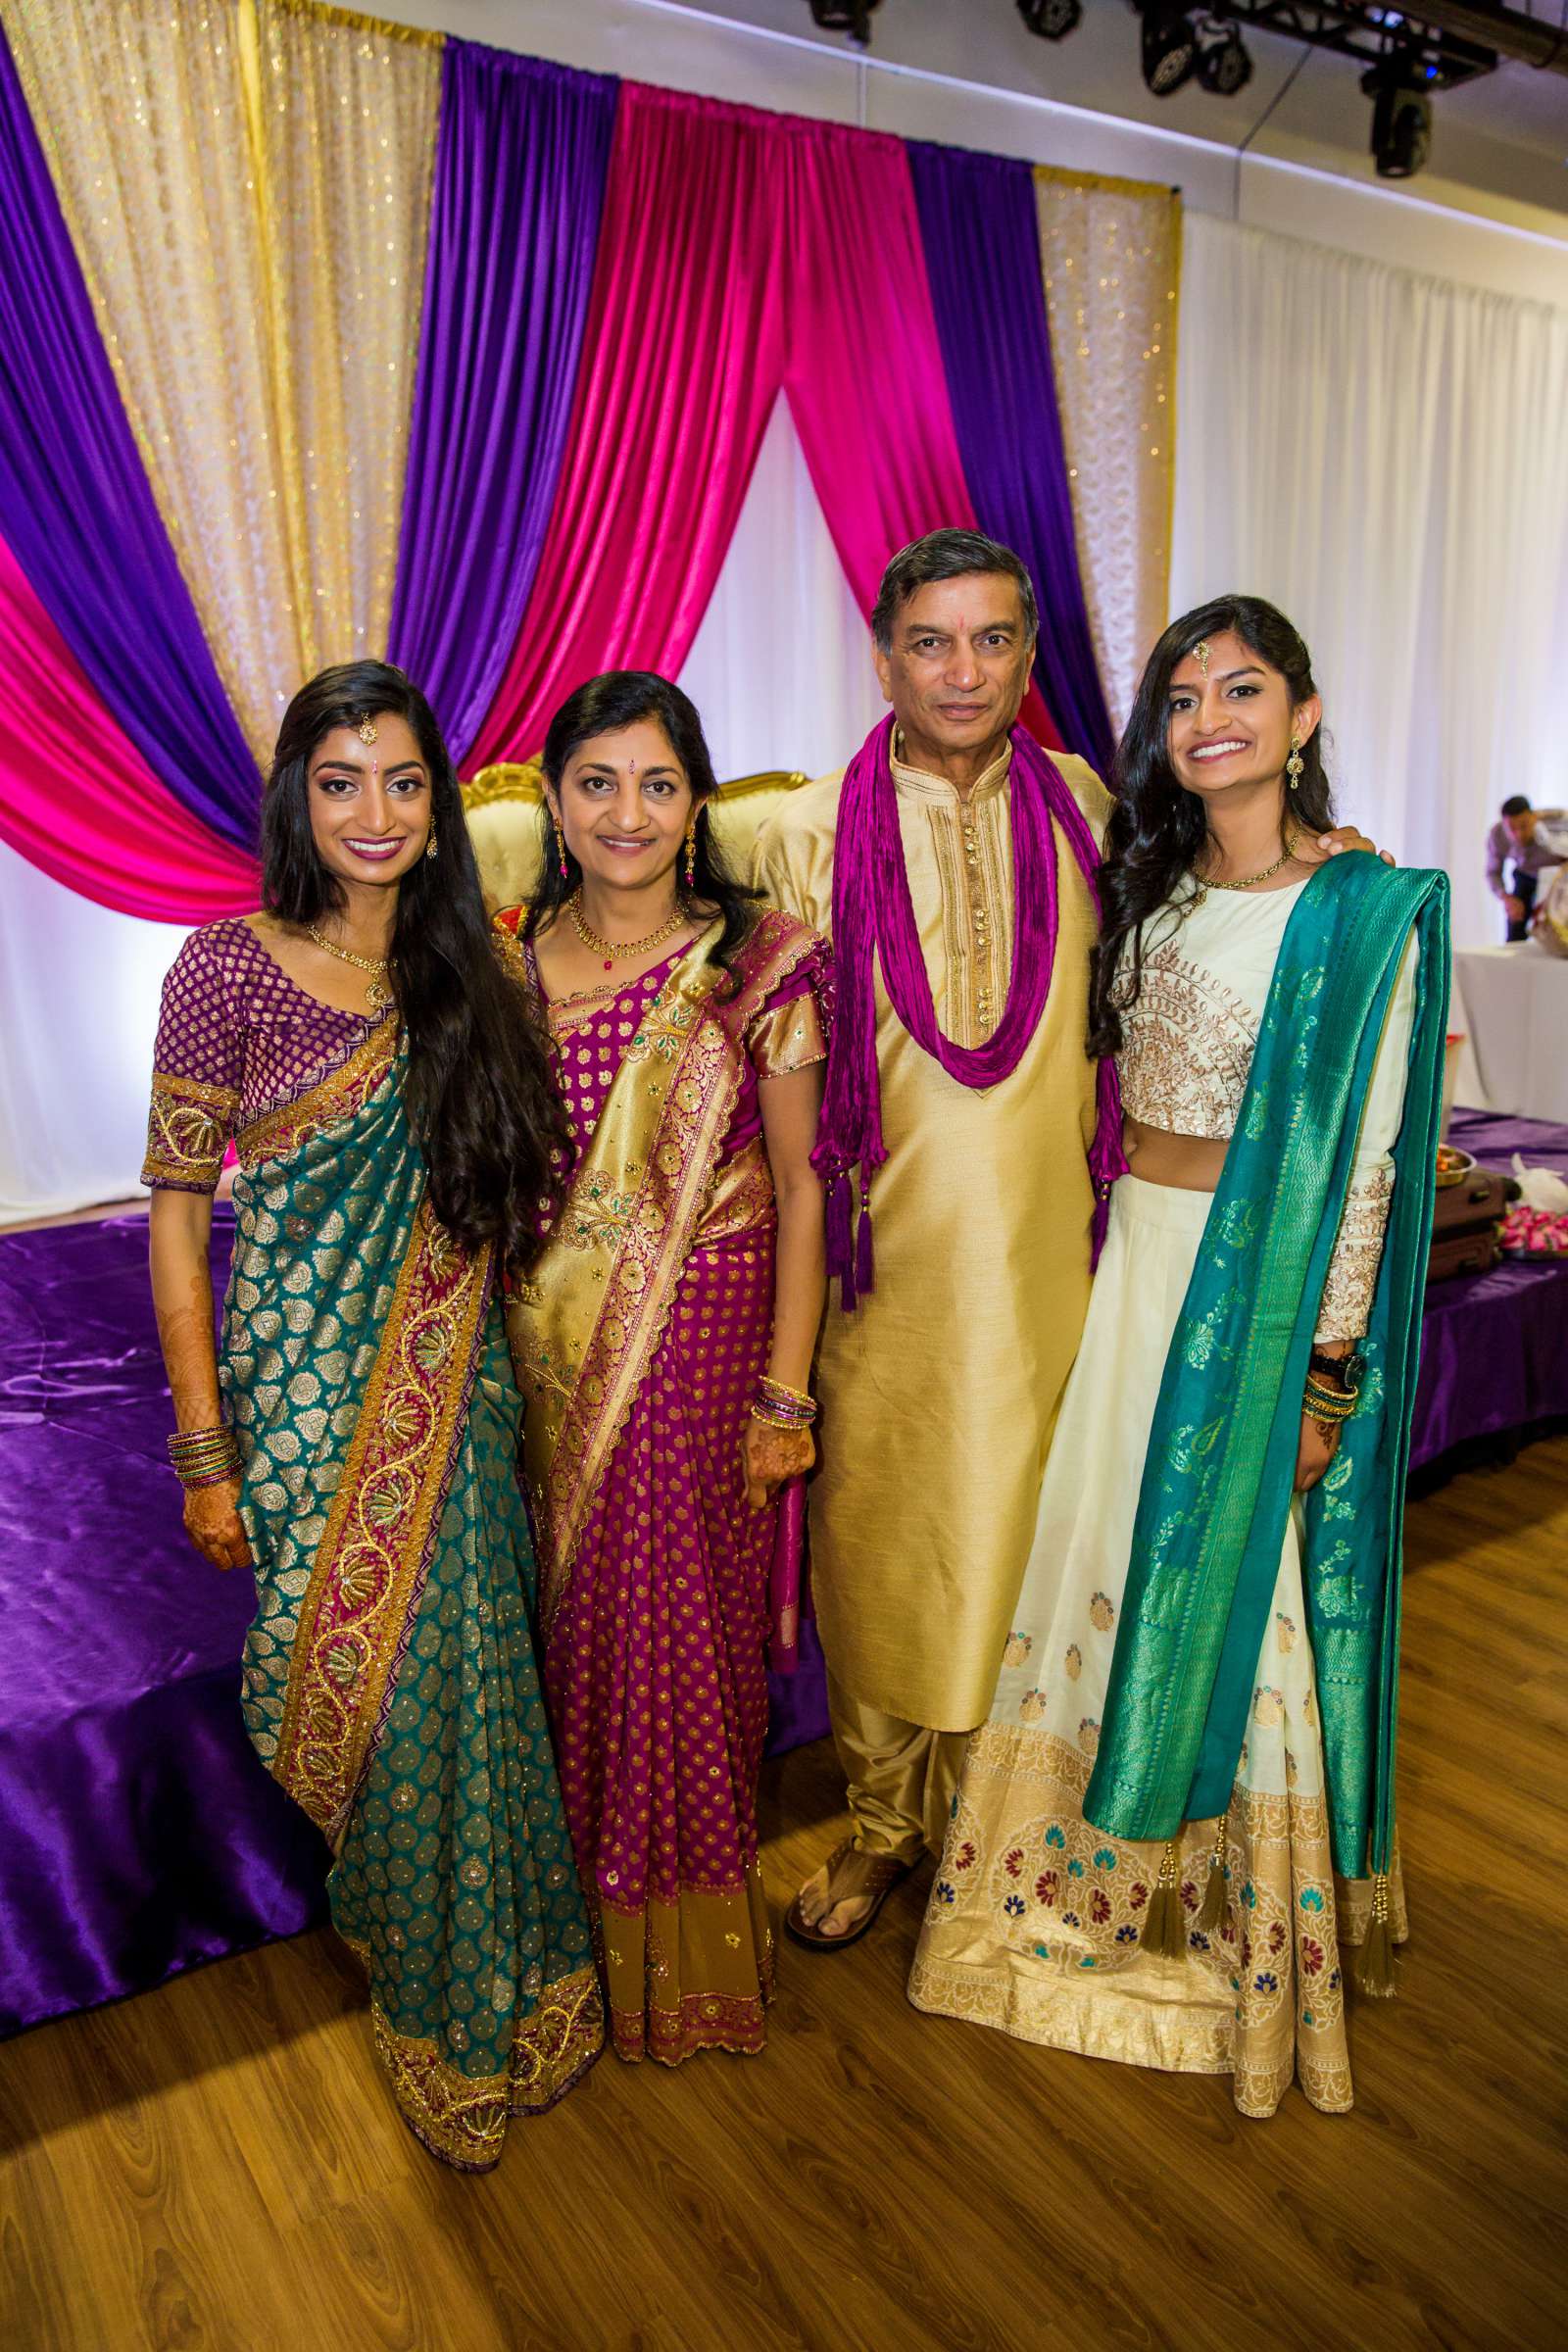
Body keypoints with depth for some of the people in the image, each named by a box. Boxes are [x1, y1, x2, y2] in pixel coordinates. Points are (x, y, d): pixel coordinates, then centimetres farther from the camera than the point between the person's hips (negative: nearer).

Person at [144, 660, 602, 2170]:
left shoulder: (465, 970, 4)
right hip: (309, 1388, -3)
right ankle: (439, 2002, 34)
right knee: (381, 1691, 7)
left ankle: (489, 1979, 36)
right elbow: (175, 1213, -7)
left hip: (457, 1387, 3)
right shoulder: (231, 966, -9)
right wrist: (205, 1454, -8)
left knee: (472, 1678, 9)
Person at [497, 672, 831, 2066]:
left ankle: (695, 1939, 35)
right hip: (553, 1350, 3)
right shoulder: (508, 963, 1)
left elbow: (801, 1187, -7)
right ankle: (602, 1930, 37)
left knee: (688, 1619, 9)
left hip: (707, 1341, -2)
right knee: (579, 1617, 12)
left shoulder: (761, 964, -7)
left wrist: (784, 1392, -9)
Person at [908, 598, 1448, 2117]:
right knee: (1111, 1560, 14)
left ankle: (1250, 1932, 30)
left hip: (1262, 1288, -6)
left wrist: (1323, 1375, -12)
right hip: (1134, 1266, 6)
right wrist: (1107, 1266, 8)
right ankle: (1107, 1883, 37)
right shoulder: (1154, 891, 8)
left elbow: (1363, 1162, -12)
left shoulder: (1366, 912, -11)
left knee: (1235, 1587, 5)